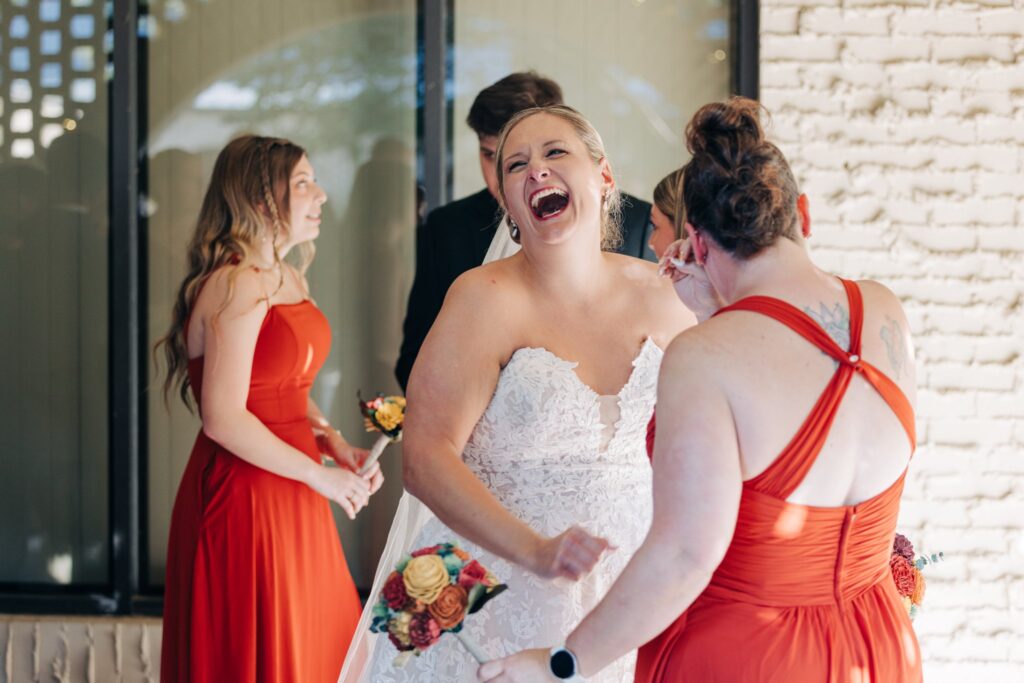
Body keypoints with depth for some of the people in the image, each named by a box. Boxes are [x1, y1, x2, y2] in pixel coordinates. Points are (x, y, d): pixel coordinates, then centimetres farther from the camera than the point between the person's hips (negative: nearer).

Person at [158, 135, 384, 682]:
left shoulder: (289, 280, 11)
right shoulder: (237, 286, -18)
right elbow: (224, 418, -22)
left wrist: (334, 443, 3)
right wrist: (320, 475, -15)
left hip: (289, 496, 9)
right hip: (243, 496, -9)